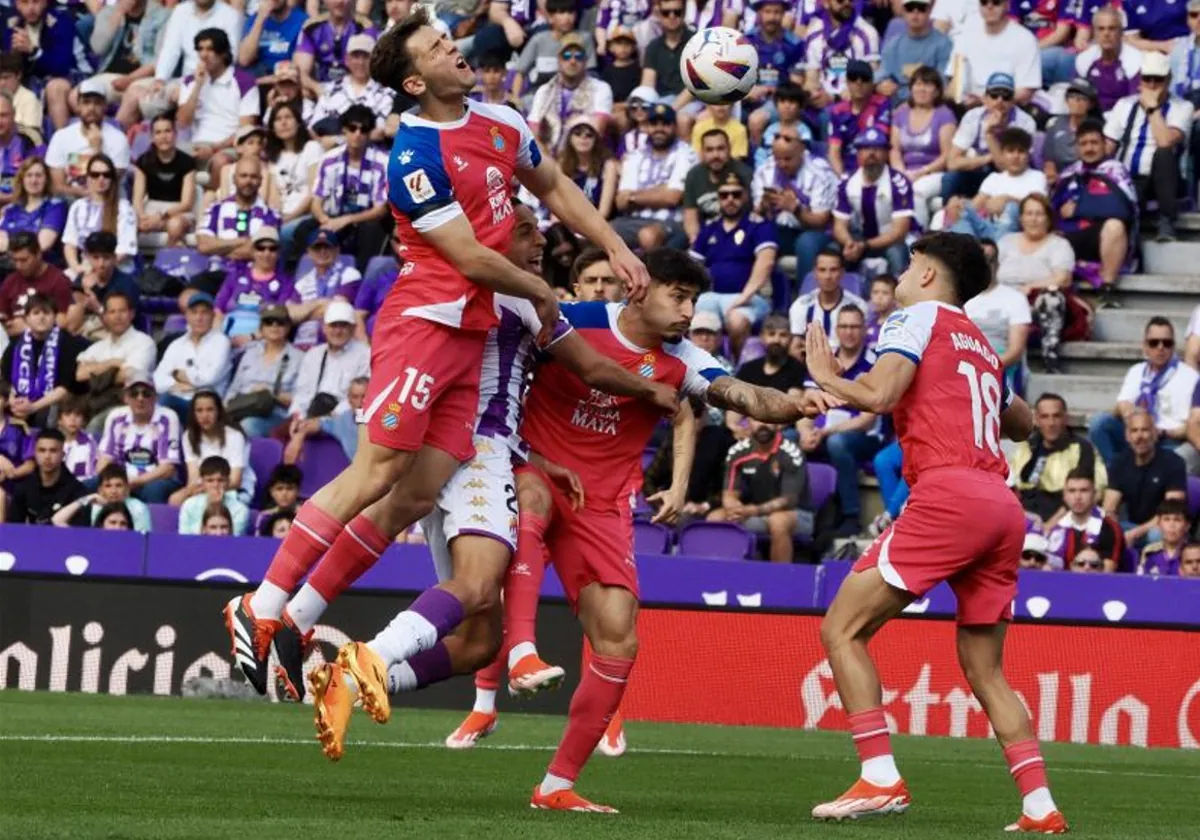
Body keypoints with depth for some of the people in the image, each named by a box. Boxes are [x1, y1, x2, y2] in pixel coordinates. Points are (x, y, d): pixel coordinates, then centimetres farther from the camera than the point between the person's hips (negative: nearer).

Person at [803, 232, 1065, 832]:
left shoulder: (920, 317, 6)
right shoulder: (979, 344, 27)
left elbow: (877, 395, -9)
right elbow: (1021, 423, 42)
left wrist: (824, 376, 8)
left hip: (948, 495, -8)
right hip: (1003, 508, 8)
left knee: (842, 628, -2)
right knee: (984, 671, 14)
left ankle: (881, 779, -12)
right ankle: (1039, 806, 2)